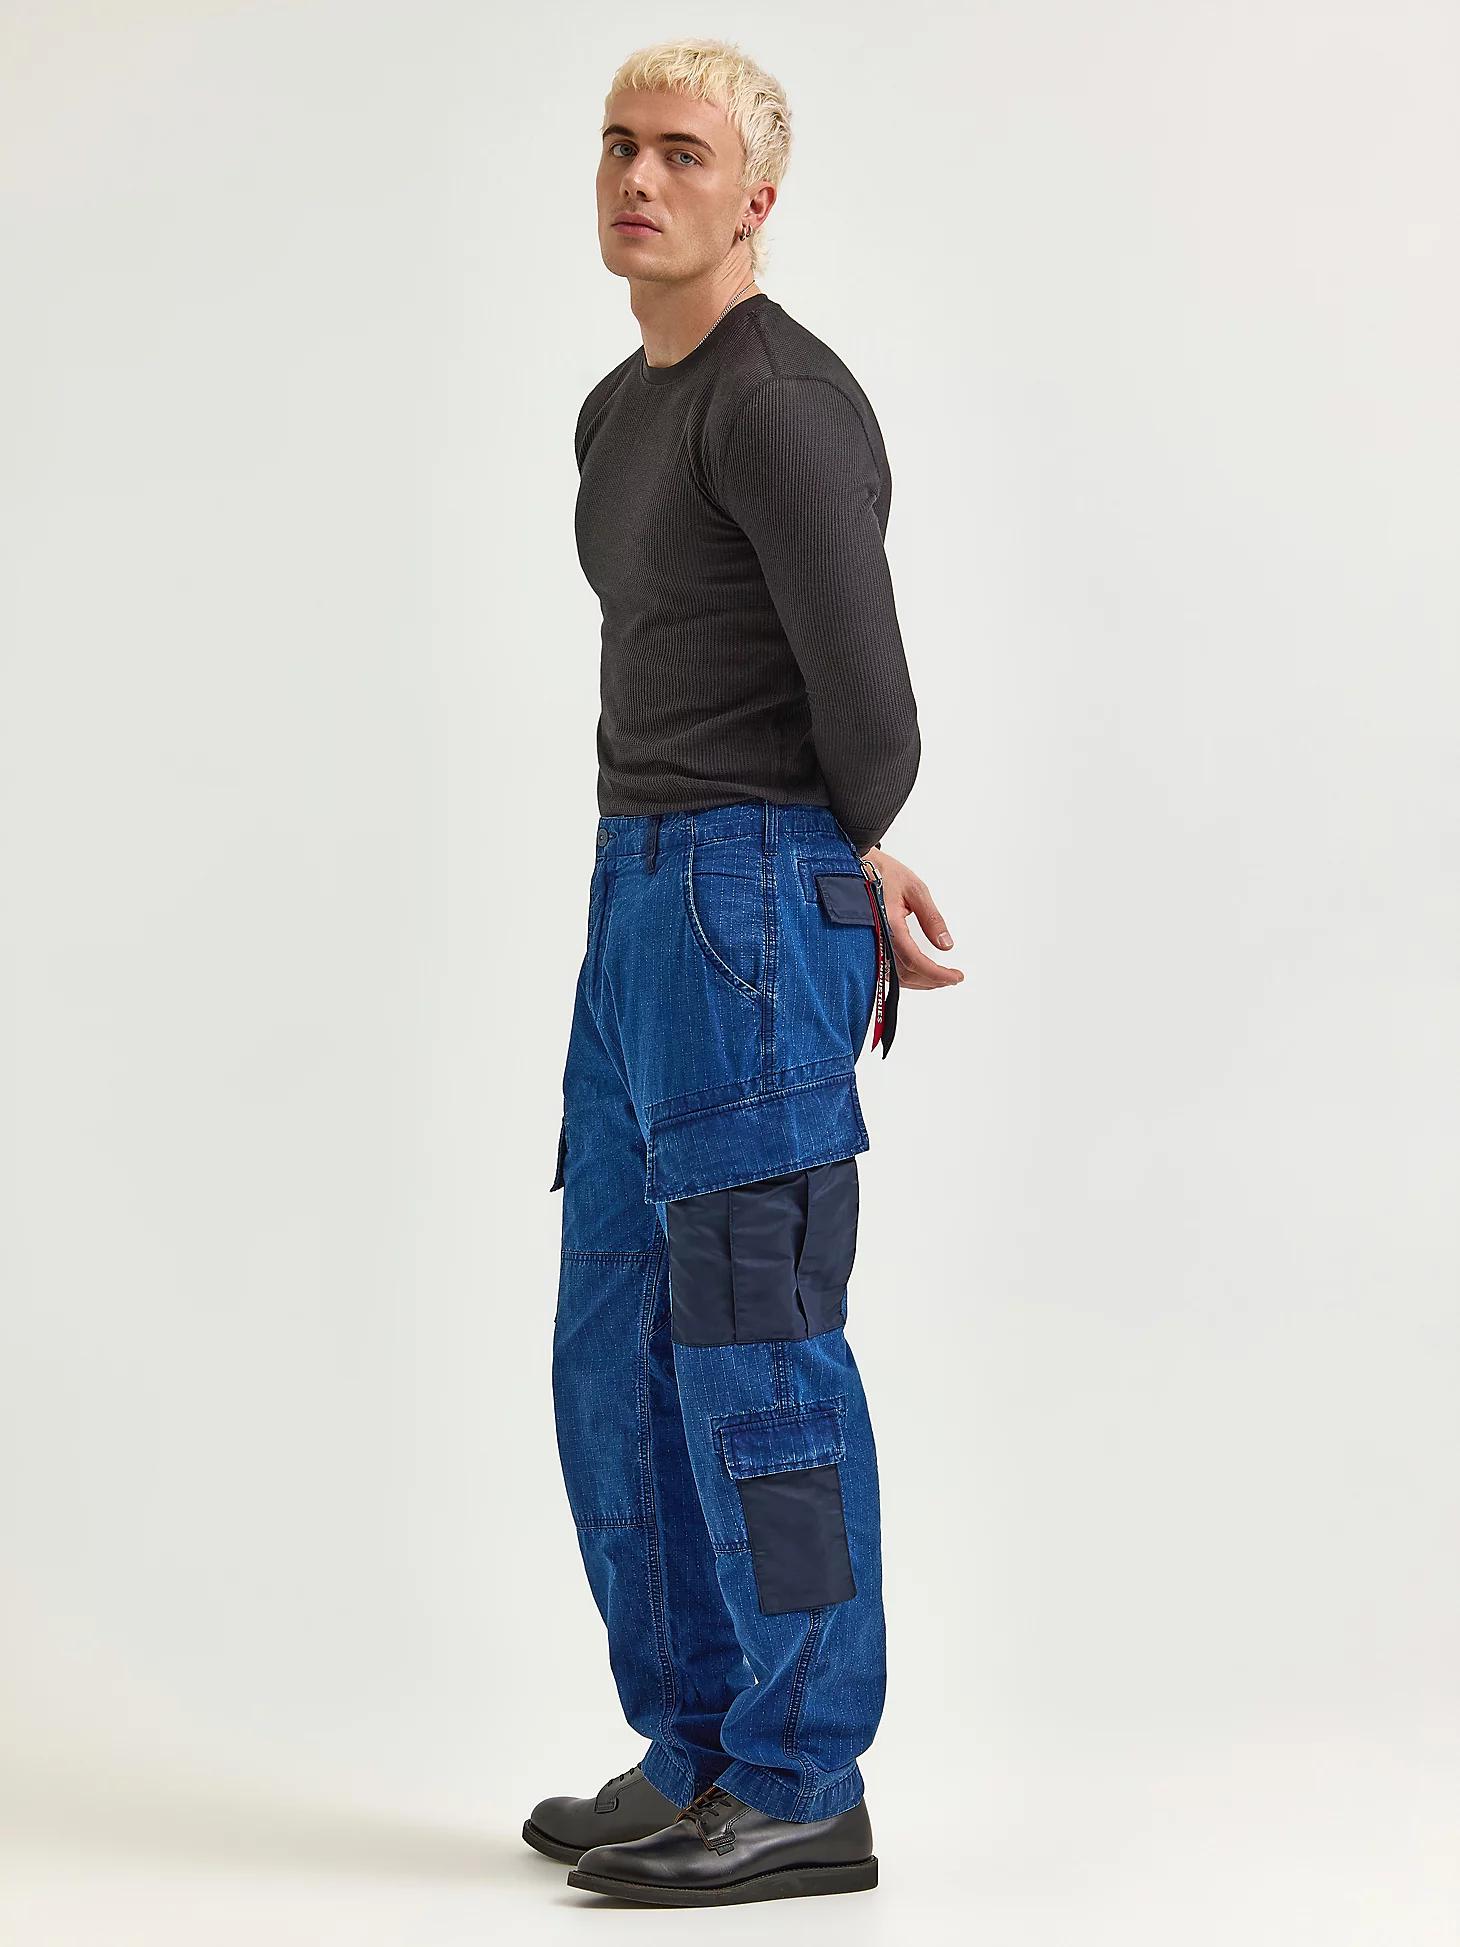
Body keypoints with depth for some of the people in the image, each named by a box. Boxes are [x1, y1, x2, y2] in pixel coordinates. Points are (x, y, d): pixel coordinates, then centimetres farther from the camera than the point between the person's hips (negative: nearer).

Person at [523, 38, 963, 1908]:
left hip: (751, 899, -10)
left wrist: (831, 869, 4)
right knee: (619, 1350, 12)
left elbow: (869, 710, -15)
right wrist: (852, 865, 15)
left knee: (754, 1347, -6)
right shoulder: (618, 414, 19)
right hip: (643, 904, 10)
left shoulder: (784, 402, -13)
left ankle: (801, 1790, 2)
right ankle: (697, 1751, 21)